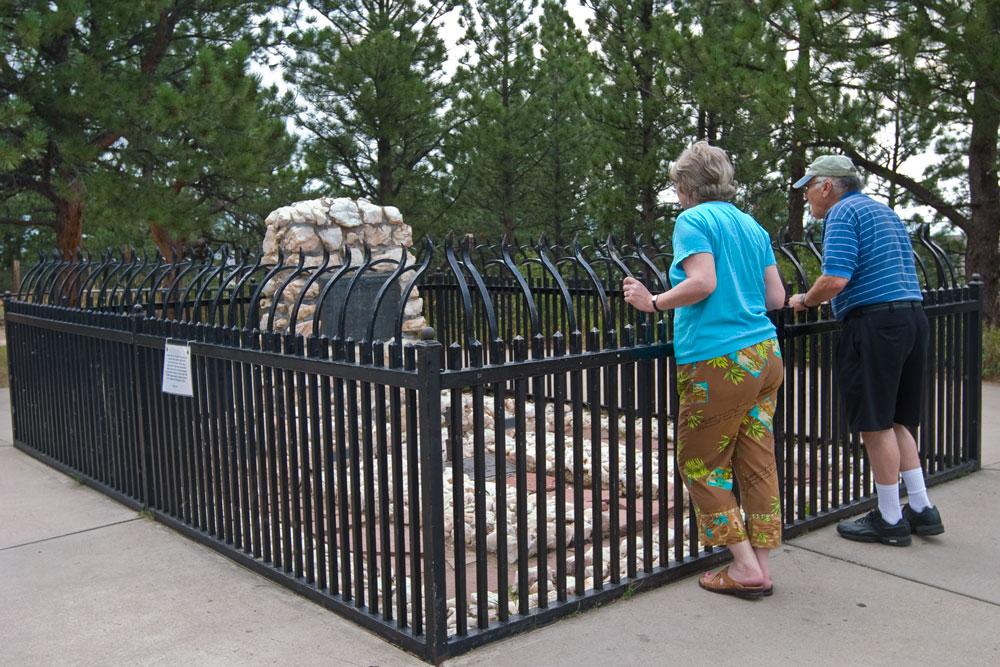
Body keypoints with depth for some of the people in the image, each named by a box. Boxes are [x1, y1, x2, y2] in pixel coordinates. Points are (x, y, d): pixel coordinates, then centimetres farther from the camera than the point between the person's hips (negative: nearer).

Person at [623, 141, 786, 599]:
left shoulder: (694, 220, -4)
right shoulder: (753, 226, 17)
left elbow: (702, 283, -19)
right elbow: (776, 297, 13)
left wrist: (654, 302, -7)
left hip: (719, 361, -8)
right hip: (765, 355, 8)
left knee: (700, 466, 5)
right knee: (757, 463, 11)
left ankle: (745, 568, 6)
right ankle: (761, 565, 18)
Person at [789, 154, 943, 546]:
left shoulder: (842, 213, -7)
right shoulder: (885, 212, 23)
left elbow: (835, 279, -20)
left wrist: (804, 301, -2)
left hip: (875, 321, -9)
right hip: (912, 314, 10)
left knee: (876, 424, -1)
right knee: (896, 421, 16)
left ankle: (890, 520, 7)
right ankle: (921, 510, 19)